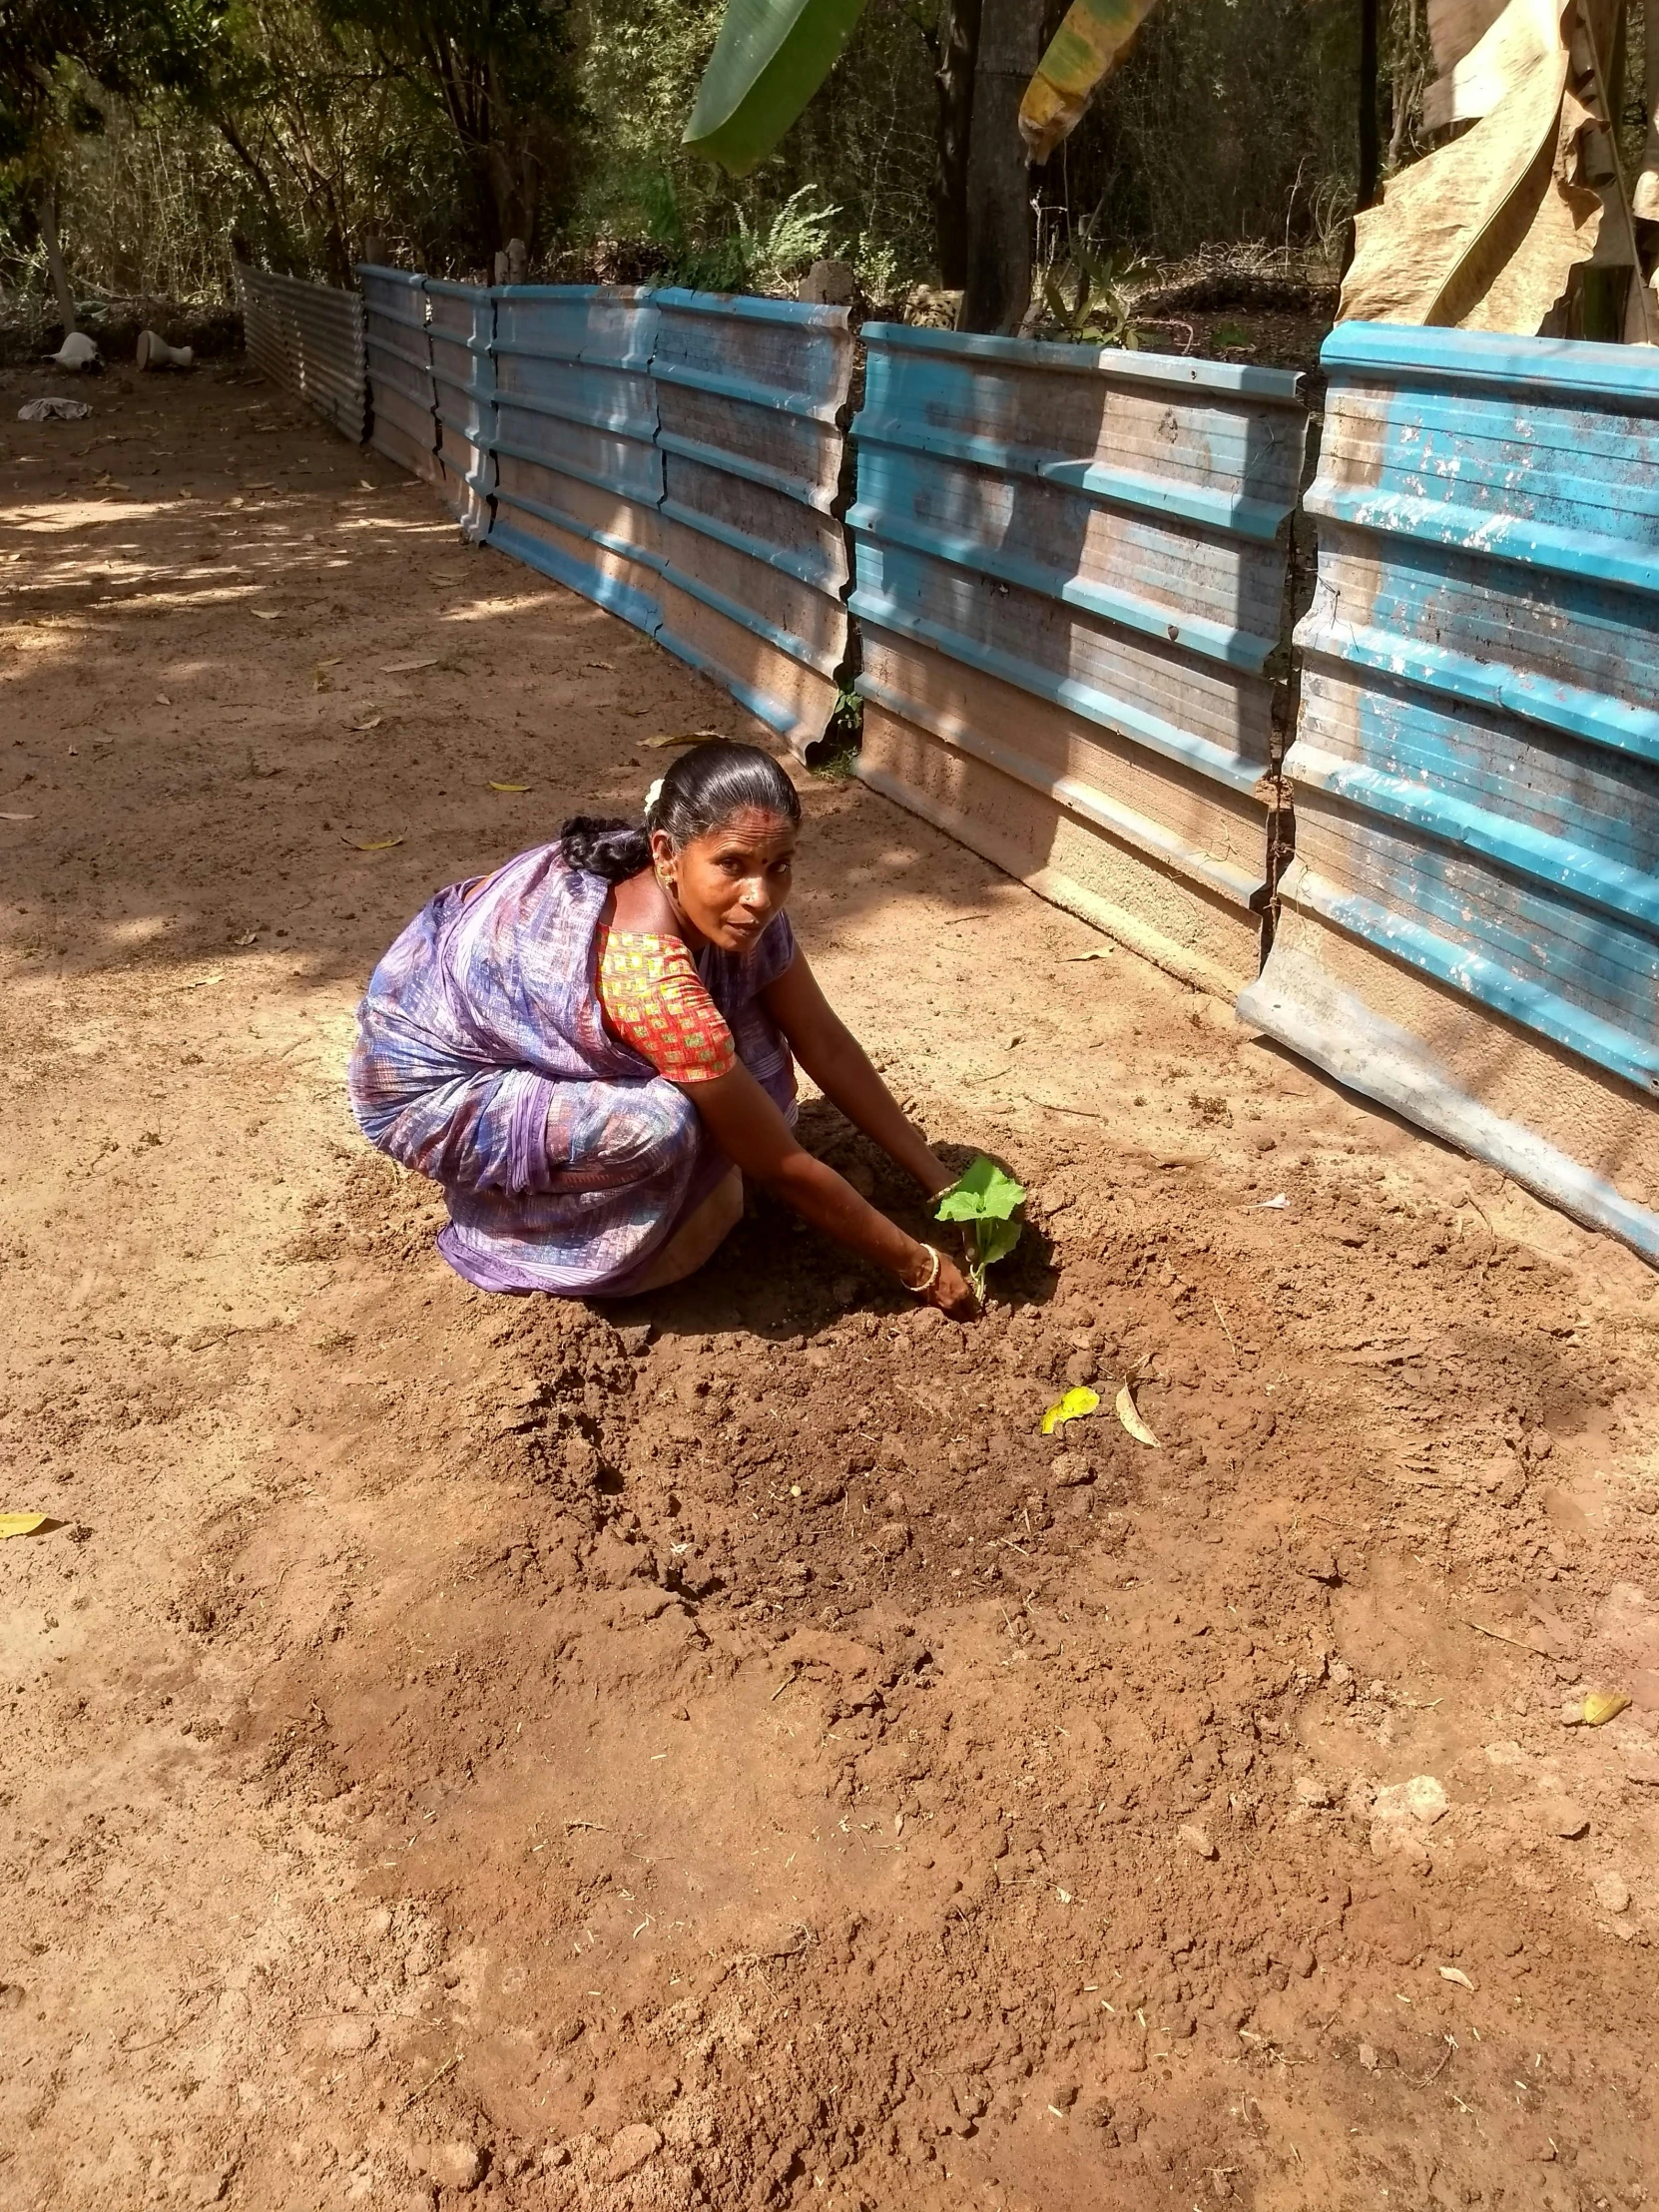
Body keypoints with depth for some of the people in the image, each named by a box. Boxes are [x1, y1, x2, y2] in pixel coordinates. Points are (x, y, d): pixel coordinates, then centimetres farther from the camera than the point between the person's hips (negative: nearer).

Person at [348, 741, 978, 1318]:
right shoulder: (650, 974, -37)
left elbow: (825, 1044, -6)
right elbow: (780, 1165, -28)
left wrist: (939, 1180, -5)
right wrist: (919, 1266, -18)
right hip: (425, 1080, -7)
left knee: (740, 1038, -7)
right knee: (659, 1127, -28)